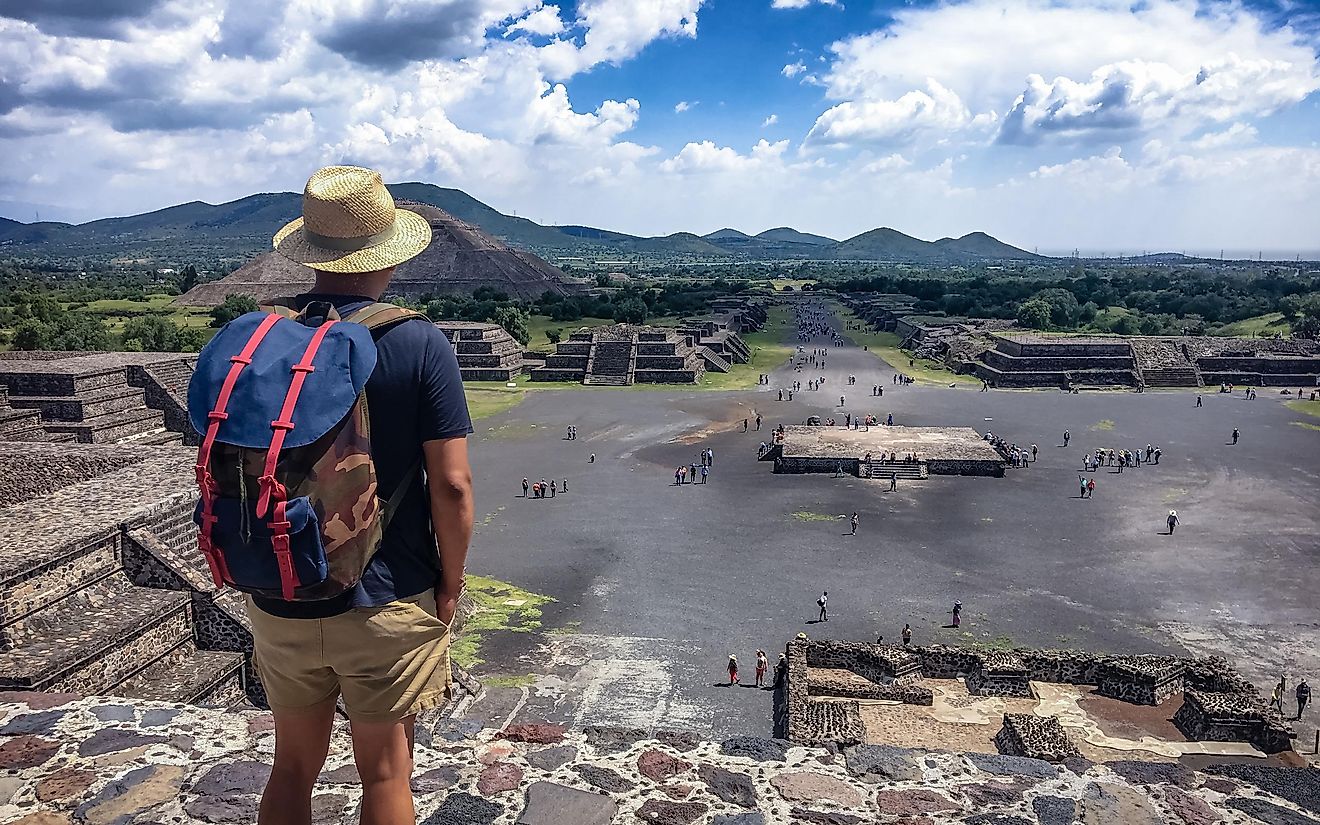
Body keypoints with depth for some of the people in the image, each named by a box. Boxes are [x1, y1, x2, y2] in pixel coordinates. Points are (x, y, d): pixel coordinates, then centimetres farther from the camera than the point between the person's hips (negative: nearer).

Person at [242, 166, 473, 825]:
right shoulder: (419, 346, -15)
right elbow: (451, 483, -17)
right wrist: (451, 583, -3)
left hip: (280, 599, 4)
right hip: (386, 601, -3)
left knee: (293, 766, 23)